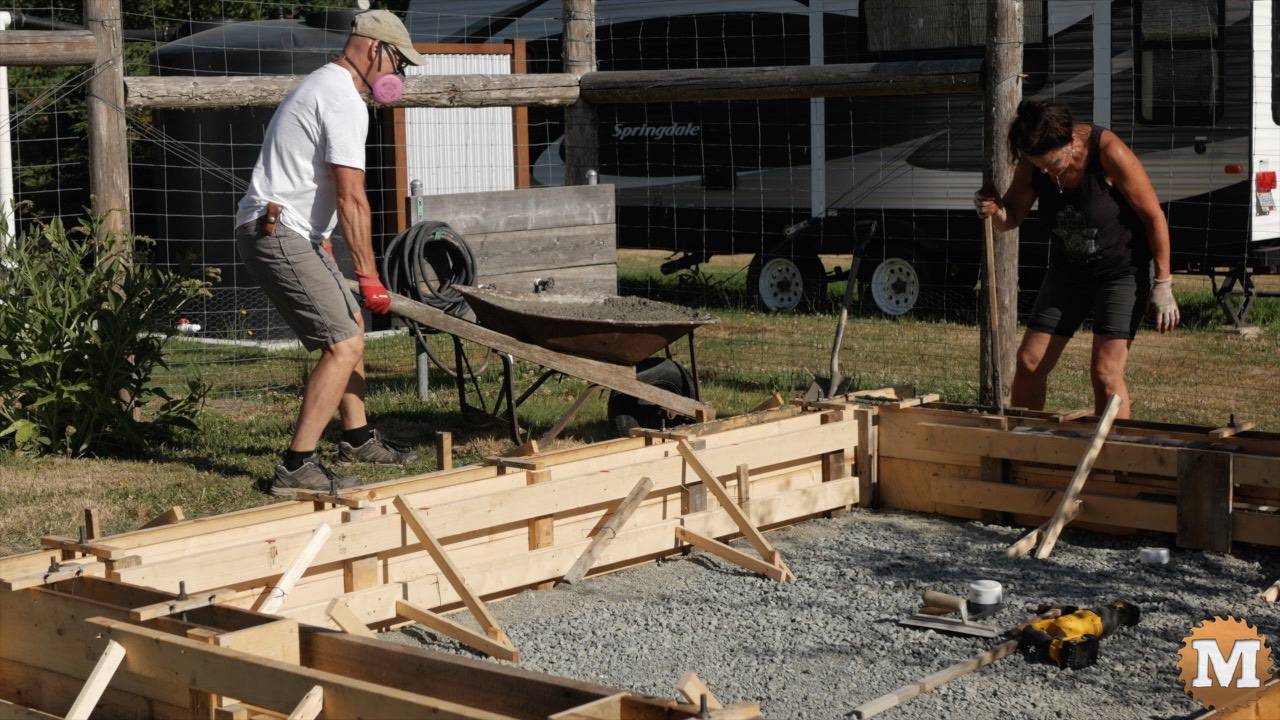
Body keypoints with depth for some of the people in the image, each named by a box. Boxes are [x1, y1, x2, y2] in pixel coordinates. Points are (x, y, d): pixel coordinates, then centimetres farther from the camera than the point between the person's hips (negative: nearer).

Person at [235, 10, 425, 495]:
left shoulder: (322, 86, 19)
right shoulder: (345, 102, -15)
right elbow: (352, 199, -20)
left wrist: (323, 239, 34)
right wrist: (369, 278, -17)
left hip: (294, 234, 11)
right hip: (278, 234, -11)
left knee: (350, 325, 22)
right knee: (343, 344, -16)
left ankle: (357, 439, 34)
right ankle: (296, 468, -17)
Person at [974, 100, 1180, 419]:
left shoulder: (1109, 152, -25)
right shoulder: (1032, 163, -11)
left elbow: (1153, 216, -17)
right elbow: (1011, 218, 2)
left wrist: (1163, 285, -14)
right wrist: (993, 209, -24)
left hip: (1122, 269, -5)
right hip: (1067, 270, 5)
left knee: (1106, 372, -16)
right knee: (1029, 363, 1)